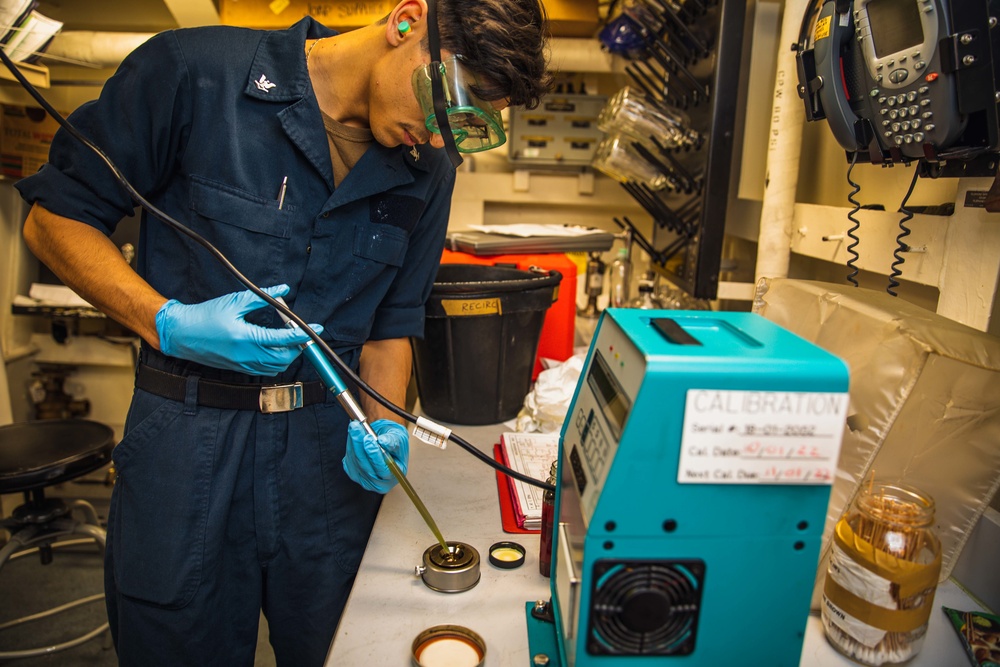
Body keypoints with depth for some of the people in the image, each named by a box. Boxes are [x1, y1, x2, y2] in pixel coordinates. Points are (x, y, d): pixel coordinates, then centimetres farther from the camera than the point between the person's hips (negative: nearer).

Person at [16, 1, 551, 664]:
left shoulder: (429, 169, 1)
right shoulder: (193, 71, -12)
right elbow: (55, 217, -4)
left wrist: (385, 425, -7)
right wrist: (168, 323, -18)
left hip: (331, 443, 3)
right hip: (189, 439, -2)